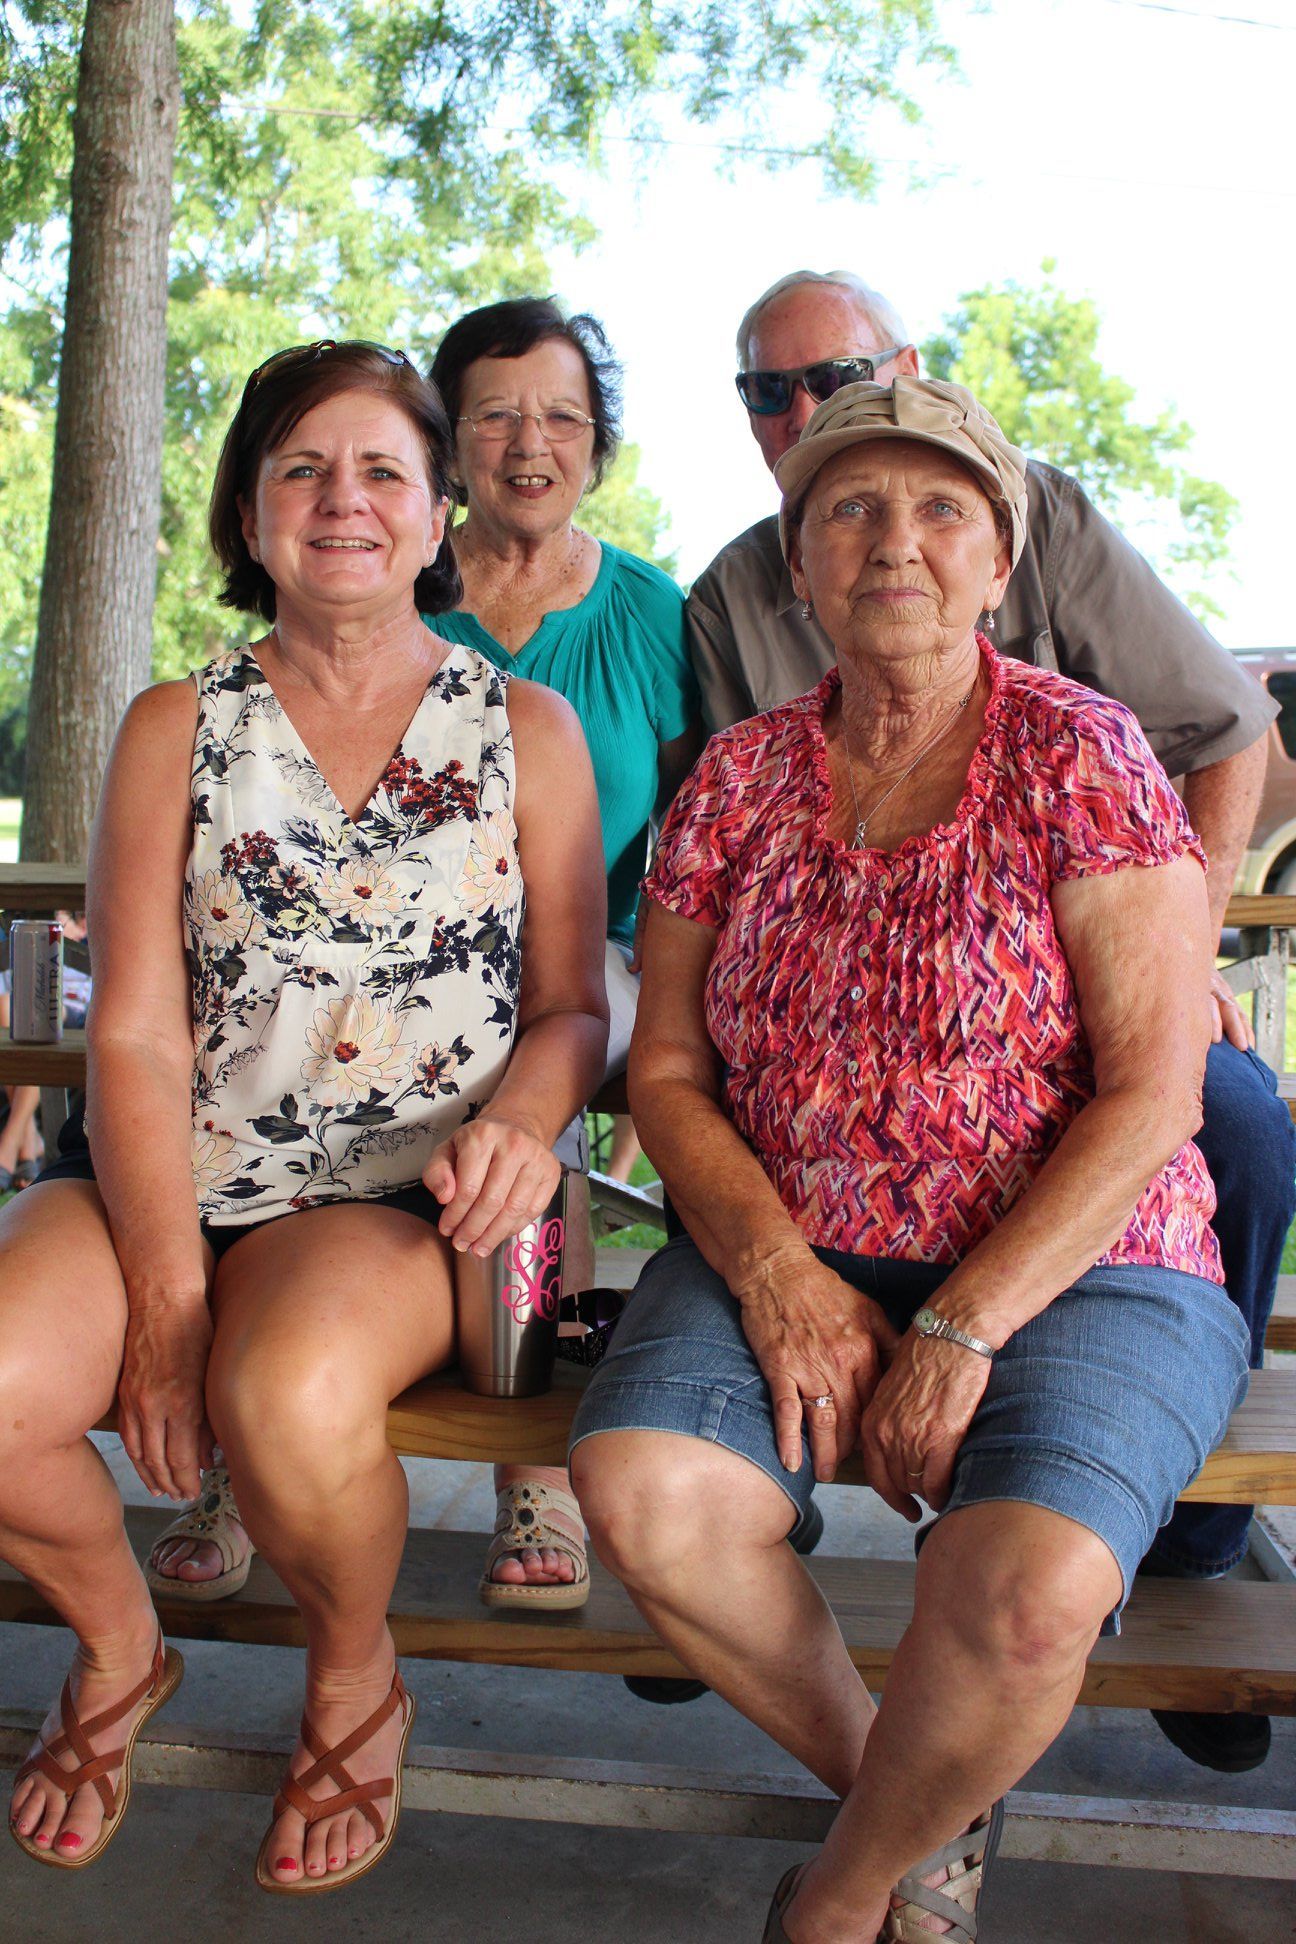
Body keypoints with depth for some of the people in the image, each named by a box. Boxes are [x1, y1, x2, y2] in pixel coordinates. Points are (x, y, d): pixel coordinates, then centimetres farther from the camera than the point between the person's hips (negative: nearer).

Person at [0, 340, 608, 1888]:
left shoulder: (526, 730, 9)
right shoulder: (174, 729, 10)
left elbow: (573, 1005, 9)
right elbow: (135, 1032, 0)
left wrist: (519, 1120, -16)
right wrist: (165, 1293, -12)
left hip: (404, 1193, -2)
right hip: (174, 1180, 2)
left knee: (289, 1397, -34)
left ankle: (356, 1677, 3)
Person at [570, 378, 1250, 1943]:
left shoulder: (1081, 756, -4)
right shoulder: (735, 780, 7)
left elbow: (1150, 1095, -10)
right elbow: (667, 1071, 6)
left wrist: (962, 1330, -18)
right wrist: (776, 1272, -11)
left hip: (1071, 1271, -3)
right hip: (790, 1258, 3)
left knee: (1024, 1591, -30)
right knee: (640, 1495, -24)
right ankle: (919, 1809, 5)